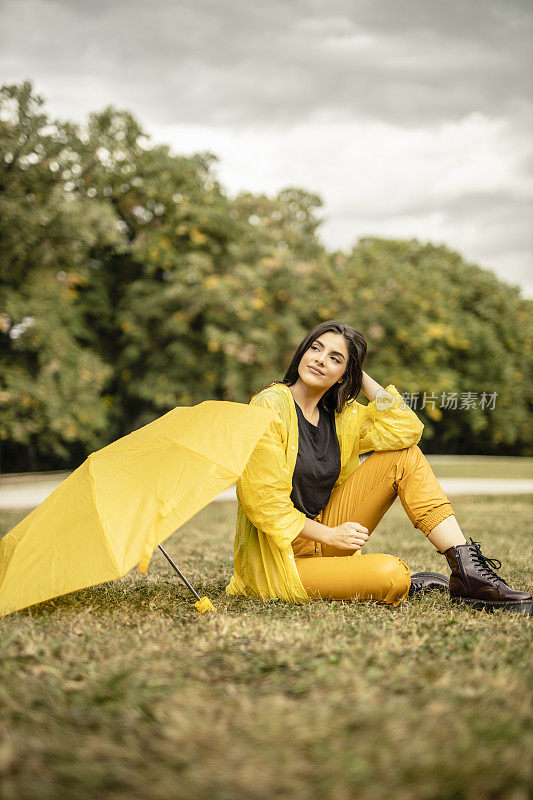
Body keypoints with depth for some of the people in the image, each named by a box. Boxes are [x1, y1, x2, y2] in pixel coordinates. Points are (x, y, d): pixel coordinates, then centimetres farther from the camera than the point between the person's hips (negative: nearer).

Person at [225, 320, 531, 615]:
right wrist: (329, 535, -19)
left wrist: (362, 377, -4)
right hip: (281, 554, -7)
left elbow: (407, 429, -8)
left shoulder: (341, 415, 6)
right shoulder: (271, 406, -14)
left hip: (325, 531, 7)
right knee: (391, 574, -33)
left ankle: (468, 571, -12)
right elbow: (262, 500, -19)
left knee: (405, 453, -7)